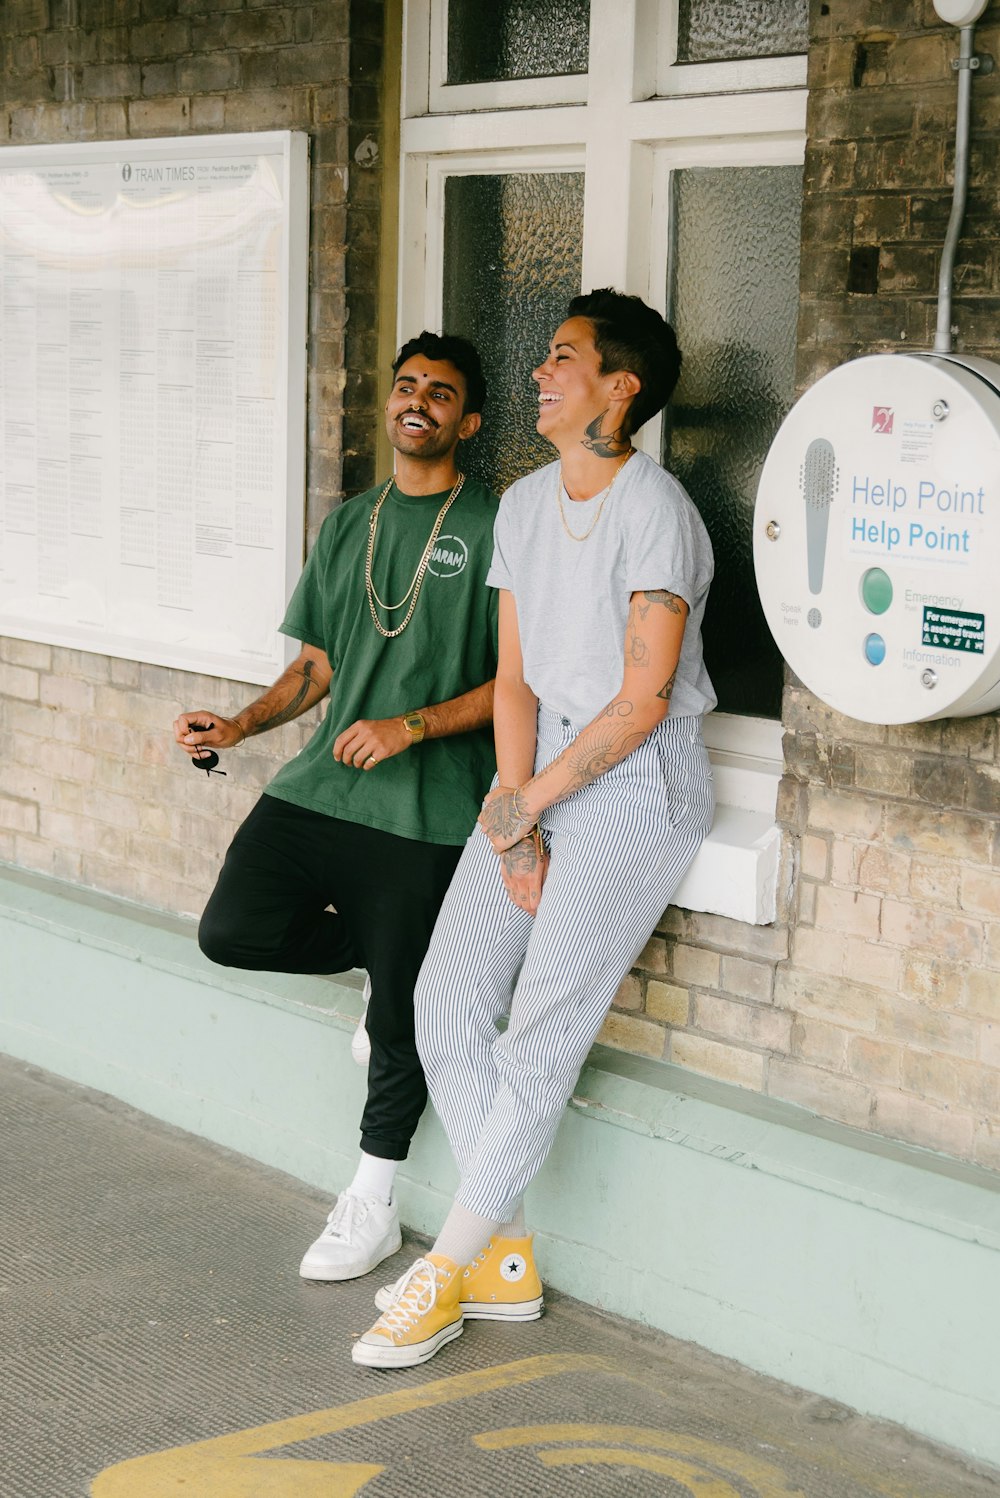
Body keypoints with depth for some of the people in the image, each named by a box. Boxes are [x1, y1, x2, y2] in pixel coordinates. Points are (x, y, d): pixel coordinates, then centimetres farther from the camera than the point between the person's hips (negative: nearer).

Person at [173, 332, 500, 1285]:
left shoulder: (495, 528, -2)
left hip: (428, 810, -5)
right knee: (232, 931, -11)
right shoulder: (348, 526, 16)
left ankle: (371, 1208, 18)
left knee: (398, 1020, -1)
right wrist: (241, 725, 4)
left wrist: (412, 725, -18)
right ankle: (391, 954, 16)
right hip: (322, 783, 6)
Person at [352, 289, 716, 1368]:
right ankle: (504, 1263, 6)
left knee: (544, 1026, -11)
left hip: (639, 778, -7)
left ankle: (448, 1271, -2)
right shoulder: (524, 506, 9)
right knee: (448, 998, -3)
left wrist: (525, 804, -11)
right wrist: (515, 826, -4)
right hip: (541, 768, 8)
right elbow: (514, 679, 7)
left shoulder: (654, 512, -14)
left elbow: (641, 703, -16)